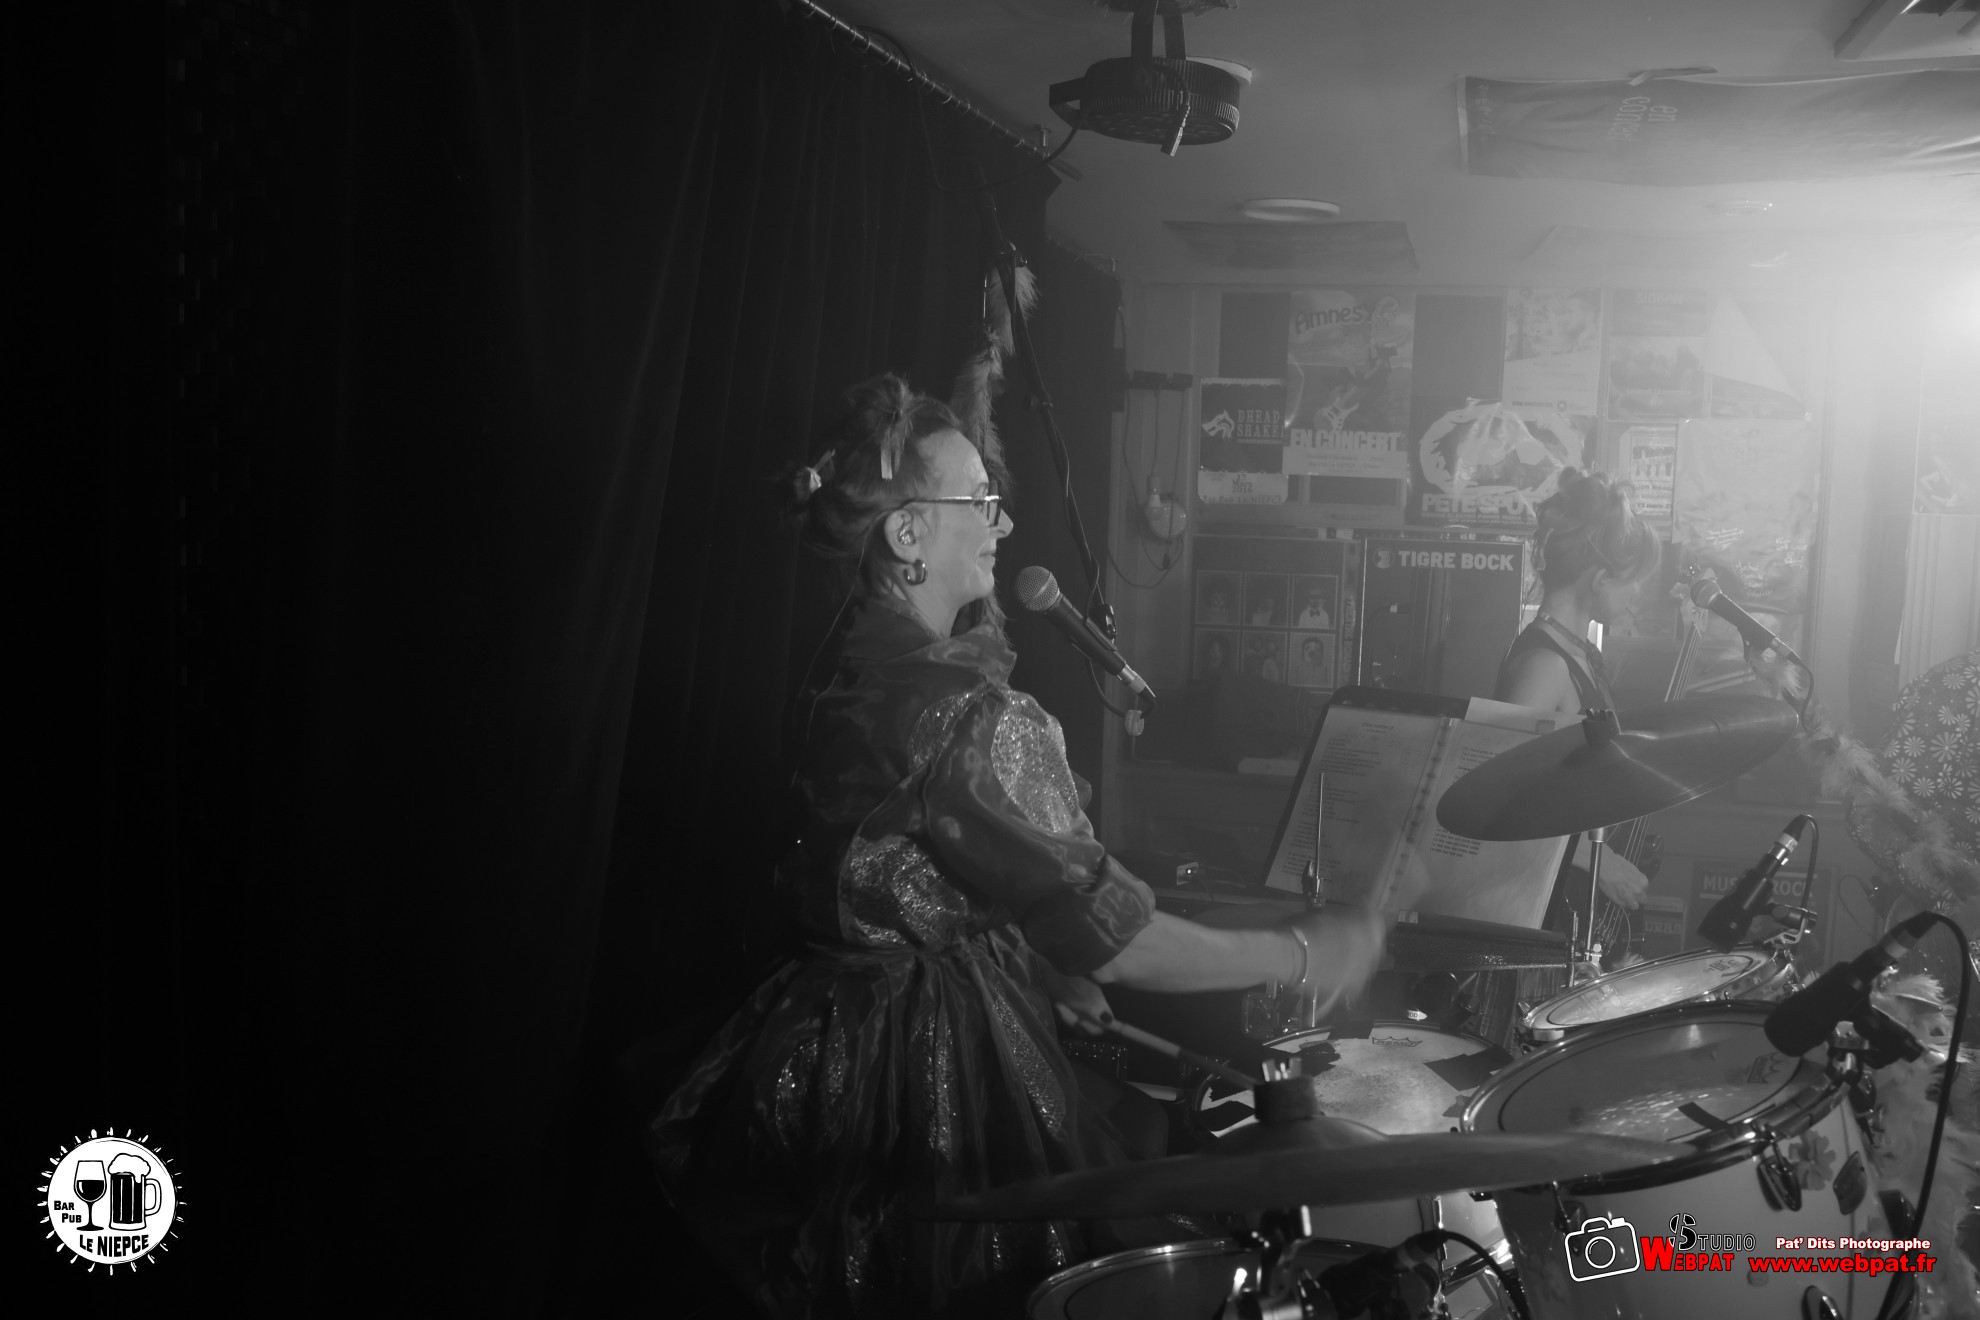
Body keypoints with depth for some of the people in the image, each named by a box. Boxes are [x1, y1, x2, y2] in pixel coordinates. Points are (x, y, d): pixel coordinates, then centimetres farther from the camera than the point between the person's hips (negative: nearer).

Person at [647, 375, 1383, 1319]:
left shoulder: (852, 684, 4)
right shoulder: (965, 718, -26)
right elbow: (1112, 937, -23)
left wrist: (1042, 971, 12)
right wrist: (1303, 956, -11)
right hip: (940, 1073, -9)